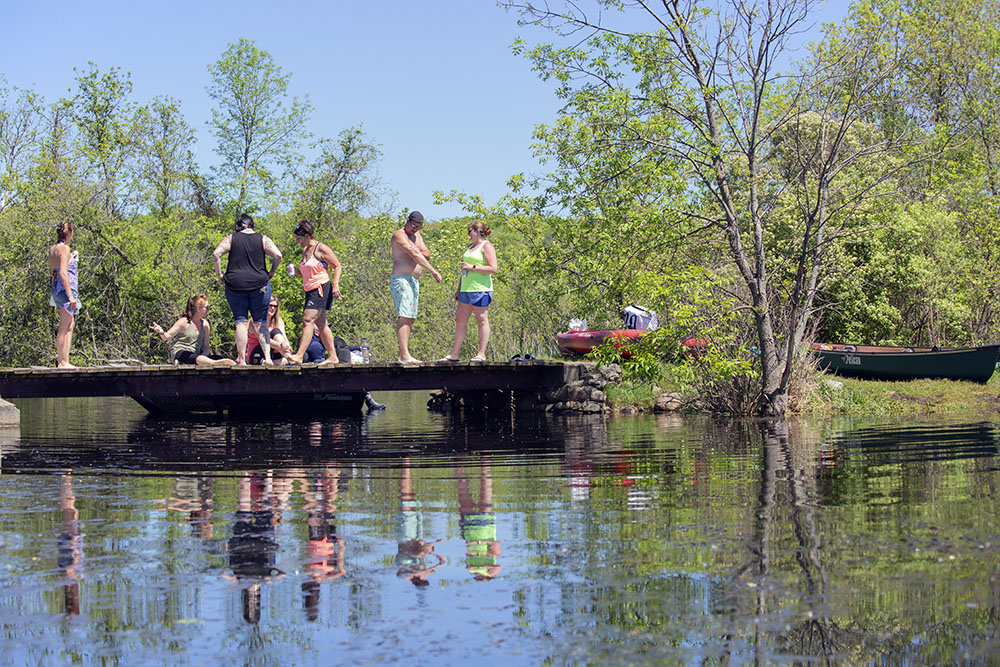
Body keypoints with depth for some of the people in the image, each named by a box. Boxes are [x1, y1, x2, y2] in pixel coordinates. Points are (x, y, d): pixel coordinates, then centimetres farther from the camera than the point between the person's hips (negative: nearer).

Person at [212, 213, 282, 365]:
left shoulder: (231, 239, 4)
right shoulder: (263, 239, 5)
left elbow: (216, 254, -8)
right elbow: (278, 255, -7)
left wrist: (219, 274, 1)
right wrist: (272, 272, 5)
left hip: (235, 284, -1)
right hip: (260, 284, 1)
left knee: (241, 322, 3)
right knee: (261, 323, 7)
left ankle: (241, 359, 1)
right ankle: (267, 357, -3)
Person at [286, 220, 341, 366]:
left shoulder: (321, 248, -7)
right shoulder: (305, 251, 18)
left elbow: (337, 266, -7)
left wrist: (335, 284, -18)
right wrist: (296, 271, 7)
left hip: (322, 288, -9)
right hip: (311, 291, 9)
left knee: (308, 319, -18)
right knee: (321, 323, 9)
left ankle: (299, 355, -24)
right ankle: (332, 356, 15)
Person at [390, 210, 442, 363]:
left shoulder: (417, 236, 20)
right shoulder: (399, 235, -8)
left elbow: (427, 255, 9)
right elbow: (415, 255, -18)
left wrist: (417, 252, -10)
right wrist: (433, 271, -22)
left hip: (414, 281, 9)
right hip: (401, 280, -9)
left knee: (410, 319, 5)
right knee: (404, 317, -17)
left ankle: (402, 355, 5)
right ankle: (405, 355, -25)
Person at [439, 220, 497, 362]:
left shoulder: (486, 246, -4)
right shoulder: (471, 247, 21)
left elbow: (493, 269, -14)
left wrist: (472, 267, -16)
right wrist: (459, 290, 23)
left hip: (480, 289, -9)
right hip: (466, 290, 9)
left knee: (482, 320, -4)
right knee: (460, 320, 6)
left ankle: (481, 354, -2)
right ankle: (454, 354, 8)